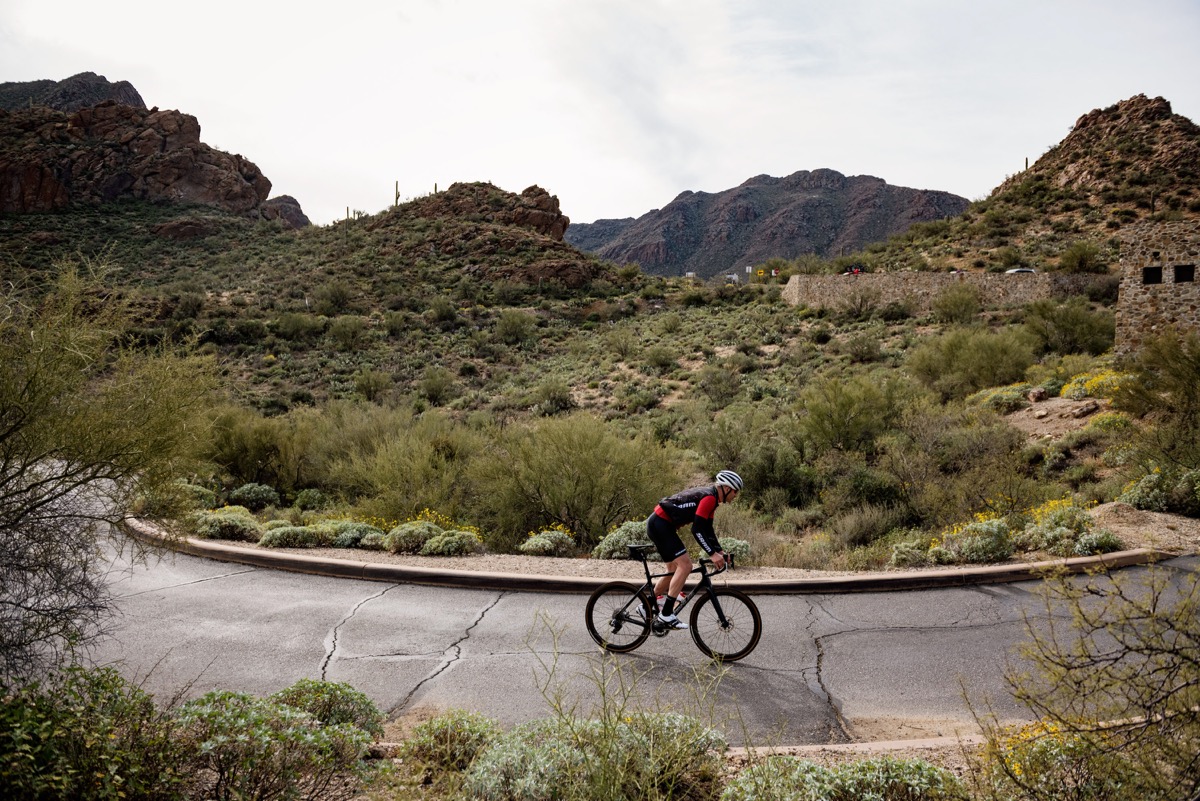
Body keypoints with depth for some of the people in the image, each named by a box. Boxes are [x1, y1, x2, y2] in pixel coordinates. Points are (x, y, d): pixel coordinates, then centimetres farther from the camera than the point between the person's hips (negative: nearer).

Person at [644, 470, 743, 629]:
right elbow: (697, 529, -23)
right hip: (659, 525, -11)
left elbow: (708, 530, 20)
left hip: (659, 524, 11)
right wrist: (712, 554, -22)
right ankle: (666, 614, -12)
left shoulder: (710, 497, 15)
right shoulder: (709, 497, -17)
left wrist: (719, 551, 11)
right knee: (685, 565, -14)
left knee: (675, 570, 17)